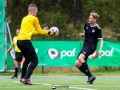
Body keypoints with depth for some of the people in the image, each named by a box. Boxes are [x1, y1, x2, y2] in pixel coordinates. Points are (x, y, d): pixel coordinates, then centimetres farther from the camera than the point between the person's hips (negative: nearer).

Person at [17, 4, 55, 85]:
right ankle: (26, 79, -18)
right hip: (25, 40, -8)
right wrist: (49, 32, 20)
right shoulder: (34, 18, -1)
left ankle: (22, 77, 29)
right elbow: (39, 31, 8)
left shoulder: (25, 18, 21)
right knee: (34, 60, -4)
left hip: (19, 41, 8)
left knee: (28, 59, 27)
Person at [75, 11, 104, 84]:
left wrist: (100, 49, -21)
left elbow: (101, 40, -8)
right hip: (85, 46, 8)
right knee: (77, 64, -2)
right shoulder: (87, 24, 7)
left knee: (80, 58, -31)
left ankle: (90, 76, -21)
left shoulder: (97, 28, -12)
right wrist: (82, 34, 0)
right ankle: (90, 77, 9)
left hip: (91, 47, -8)